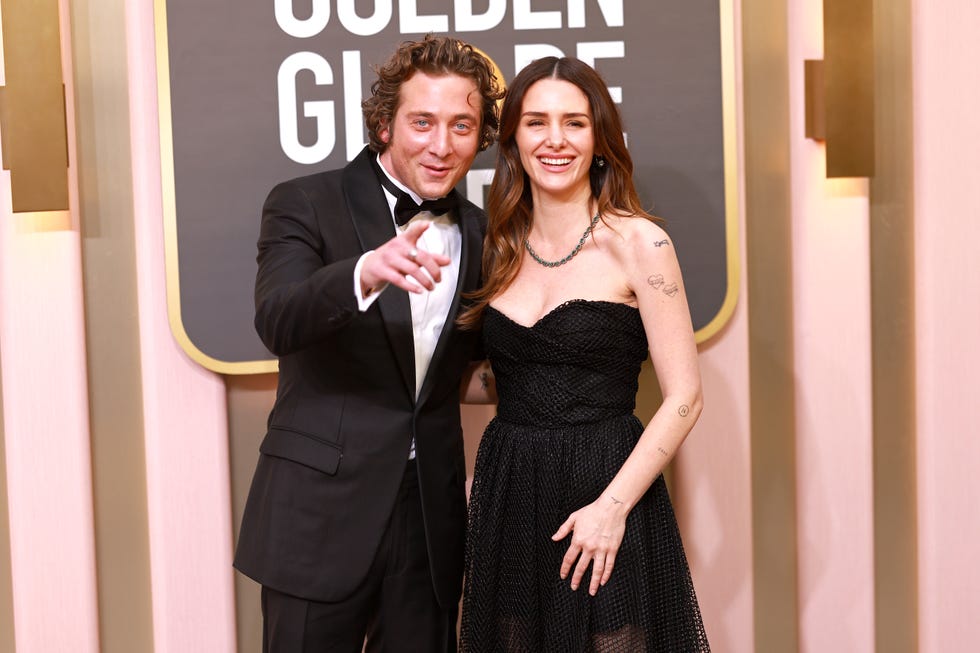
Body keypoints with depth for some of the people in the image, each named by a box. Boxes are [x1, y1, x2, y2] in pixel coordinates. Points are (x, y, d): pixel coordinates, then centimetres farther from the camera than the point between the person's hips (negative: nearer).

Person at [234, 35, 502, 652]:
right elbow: (277, 322, -23)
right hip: (323, 510, -4)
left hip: (432, 519, 4)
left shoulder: (478, 232, 9)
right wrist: (366, 272, -40)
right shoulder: (306, 204, -5)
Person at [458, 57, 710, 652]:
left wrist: (612, 506, -17)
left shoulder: (637, 242, -7)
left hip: (607, 489, -4)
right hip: (509, 497, 5)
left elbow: (684, 397, -10)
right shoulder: (502, 248, 7)